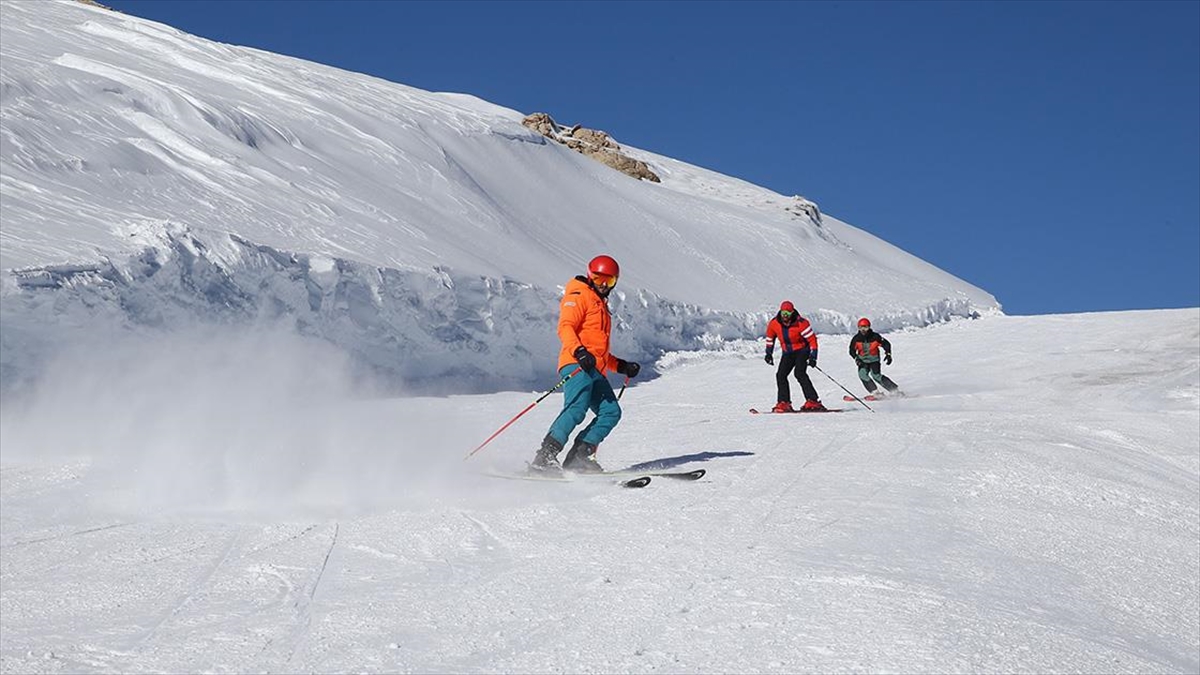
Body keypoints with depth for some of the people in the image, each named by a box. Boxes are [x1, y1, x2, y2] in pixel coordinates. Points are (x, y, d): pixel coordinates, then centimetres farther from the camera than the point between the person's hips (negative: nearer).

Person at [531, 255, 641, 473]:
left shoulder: (601, 305, 33)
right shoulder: (579, 296, 5)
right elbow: (565, 327, -12)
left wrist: (622, 366, 28)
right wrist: (579, 351, -28)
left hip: (595, 370, 9)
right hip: (577, 364, -9)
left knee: (611, 411, -7)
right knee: (577, 408, -26)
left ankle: (578, 457, -12)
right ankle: (545, 456, -30)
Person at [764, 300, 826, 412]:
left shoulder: (801, 323, -22)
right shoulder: (774, 323, -9)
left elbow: (812, 339, -17)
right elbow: (770, 338, 13)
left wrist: (813, 356, -22)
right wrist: (769, 353, 15)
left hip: (802, 350, -6)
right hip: (787, 353, 6)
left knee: (799, 373, -24)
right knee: (781, 375, -7)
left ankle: (813, 401, -28)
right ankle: (784, 403, -1)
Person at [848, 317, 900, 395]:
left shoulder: (875, 337, -15)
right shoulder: (856, 339, -9)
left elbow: (886, 344, -7)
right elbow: (852, 350, -1)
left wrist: (888, 354, -20)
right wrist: (856, 358, -18)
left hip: (874, 360, -3)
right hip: (863, 361, 3)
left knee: (876, 375, -23)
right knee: (862, 374, -24)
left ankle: (895, 390, -13)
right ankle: (875, 392, -22)